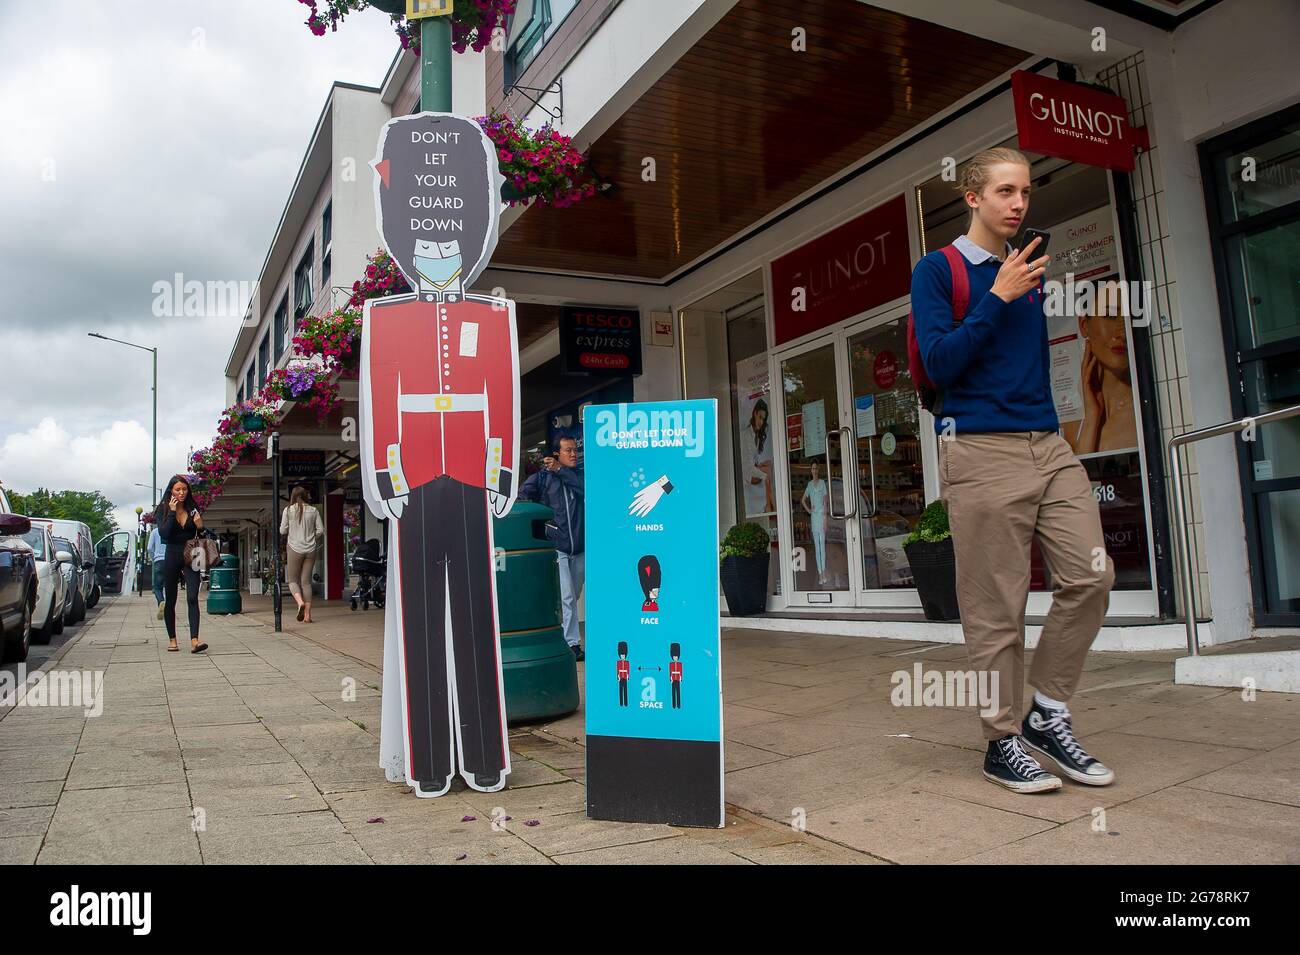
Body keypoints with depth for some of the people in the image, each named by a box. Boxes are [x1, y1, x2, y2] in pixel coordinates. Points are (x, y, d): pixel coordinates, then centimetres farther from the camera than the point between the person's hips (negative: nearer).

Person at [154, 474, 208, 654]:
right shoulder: (163, 510, 0)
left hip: (191, 558, 0)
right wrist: (172, 512, -15)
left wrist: (200, 526, -9)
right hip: (172, 557, 0)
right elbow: (163, 533, -15)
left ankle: (194, 641, -21)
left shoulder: (193, 509, 5)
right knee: (170, 600, 10)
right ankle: (172, 639, 24)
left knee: (192, 598, -13)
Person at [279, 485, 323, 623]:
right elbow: (319, 531, 1)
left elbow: (282, 531, -1)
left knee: (293, 580, 10)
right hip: (310, 549, 2)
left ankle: (300, 602, -19)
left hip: (295, 548, -2)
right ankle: (307, 615, 2)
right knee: (306, 581, 7)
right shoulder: (313, 511, 3)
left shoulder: (288, 510, -2)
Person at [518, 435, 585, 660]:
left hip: (580, 547, 4)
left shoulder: (580, 475, 10)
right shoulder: (543, 476, 1)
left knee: (574, 596, 13)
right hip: (556, 547, -4)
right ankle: (572, 644, -1)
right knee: (566, 598, -8)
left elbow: (585, 488, -11)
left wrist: (559, 470, -11)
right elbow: (520, 496, -5)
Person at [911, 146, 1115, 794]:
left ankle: (1048, 714, 15)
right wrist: (999, 298, -12)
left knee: (1090, 576, -2)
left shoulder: (1027, 272, 20)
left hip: (1049, 445, 7)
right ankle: (1004, 741, 12)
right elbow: (939, 362, -11)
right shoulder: (938, 270, 1)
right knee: (996, 610, -2)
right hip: (981, 450, -6)